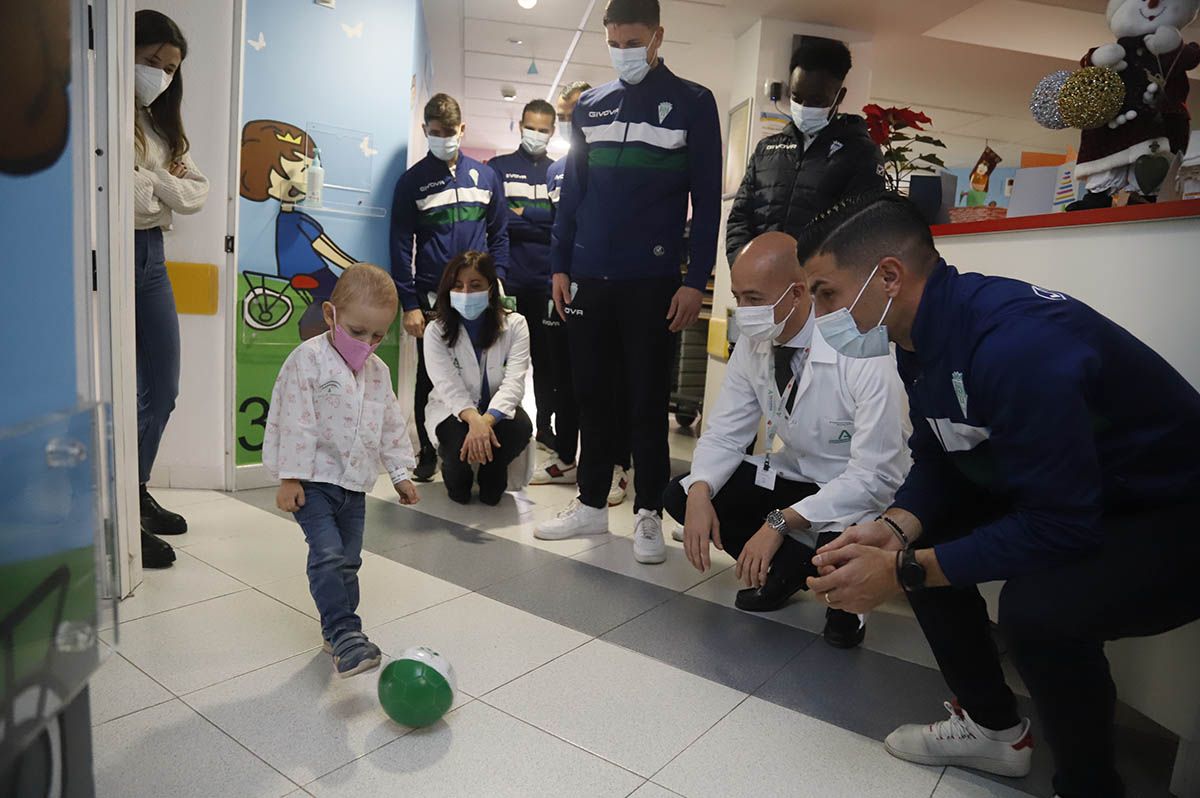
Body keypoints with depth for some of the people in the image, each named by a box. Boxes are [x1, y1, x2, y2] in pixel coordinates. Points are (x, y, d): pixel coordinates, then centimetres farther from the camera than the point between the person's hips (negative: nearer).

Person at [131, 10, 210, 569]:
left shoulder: (161, 123, 18)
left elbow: (196, 193, 10)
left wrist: (154, 181, -7)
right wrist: (160, 187, -6)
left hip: (152, 255, 8)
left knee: (162, 391, 12)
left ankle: (139, 494, 29)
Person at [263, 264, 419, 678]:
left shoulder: (378, 371, 7)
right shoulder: (309, 359, -12)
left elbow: (392, 424, 15)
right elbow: (296, 422, -15)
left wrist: (400, 473, 15)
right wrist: (291, 477, -16)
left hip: (355, 484, 6)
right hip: (314, 481, -6)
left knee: (348, 559, 13)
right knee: (328, 555, -15)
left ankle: (338, 629, 28)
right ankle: (344, 634, -9)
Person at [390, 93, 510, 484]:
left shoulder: (485, 176, 8)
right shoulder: (412, 181, 3)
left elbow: (499, 235, 9)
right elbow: (401, 246, 0)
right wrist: (409, 304, -7)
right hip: (431, 299, -1)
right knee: (429, 379, 7)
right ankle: (427, 453, 21)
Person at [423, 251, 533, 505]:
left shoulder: (514, 325, -8)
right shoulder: (436, 331, -8)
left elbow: (514, 382, -20)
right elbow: (448, 386, -20)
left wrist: (487, 420, -39)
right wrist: (474, 420, -42)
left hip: (498, 409, 1)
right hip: (452, 409, -1)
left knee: (520, 427, -33)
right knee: (460, 437, -35)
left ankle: (492, 478, 2)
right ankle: (455, 475, 6)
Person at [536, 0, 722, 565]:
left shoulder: (693, 104, 3)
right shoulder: (588, 106, 13)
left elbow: (706, 199, -1)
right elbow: (572, 193, 14)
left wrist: (696, 281, -8)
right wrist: (560, 266, 7)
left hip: (653, 282, -3)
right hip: (588, 280, 4)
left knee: (647, 403, 2)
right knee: (592, 397, 9)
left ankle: (648, 514, 16)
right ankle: (592, 504, 22)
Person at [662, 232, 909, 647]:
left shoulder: (863, 355, -28)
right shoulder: (752, 344, -10)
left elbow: (873, 475, -28)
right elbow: (725, 433, -4)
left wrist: (781, 522, -33)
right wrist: (700, 493, -24)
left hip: (860, 491, -5)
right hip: (793, 476, 6)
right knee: (680, 496, -8)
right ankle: (788, 568, 9)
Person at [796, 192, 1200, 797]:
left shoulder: (1015, 342, -33)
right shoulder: (924, 336, -5)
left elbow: (1057, 527, -30)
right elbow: (935, 463, 4)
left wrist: (901, 572, -26)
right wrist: (894, 529, -16)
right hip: (1070, 492, 9)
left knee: (1036, 605, -32)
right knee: (914, 536, 3)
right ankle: (994, 728, 21)